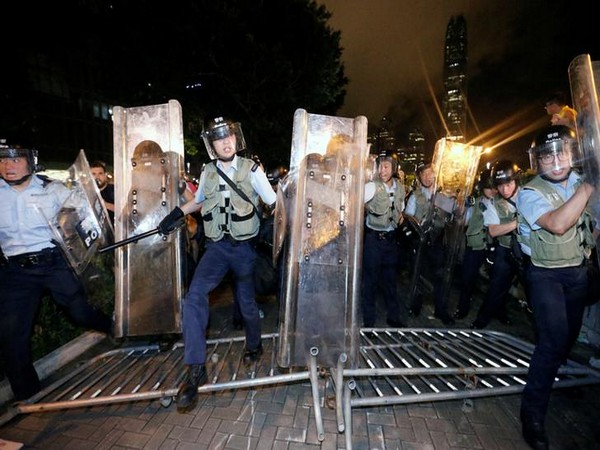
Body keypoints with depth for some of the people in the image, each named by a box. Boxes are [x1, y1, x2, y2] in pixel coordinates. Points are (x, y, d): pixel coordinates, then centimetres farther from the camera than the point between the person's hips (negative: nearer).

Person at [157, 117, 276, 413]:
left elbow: (275, 204, -1)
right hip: (217, 246, 3)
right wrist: (176, 215, 16)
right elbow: (199, 200, 24)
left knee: (246, 302, 10)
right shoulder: (208, 172, 5)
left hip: (244, 246, -2)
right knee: (194, 296, -18)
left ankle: (254, 346, 41)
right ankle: (195, 368, -8)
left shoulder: (251, 170, -6)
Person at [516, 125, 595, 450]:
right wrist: (585, 190, -24)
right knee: (555, 339, -16)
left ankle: (548, 378, 46)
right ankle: (533, 412, -1)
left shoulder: (580, 181, 2)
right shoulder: (530, 193, -17)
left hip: (578, 271, 6)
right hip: (546, 274, -6)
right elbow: (558, 224, -33)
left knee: (570, 334, 18)